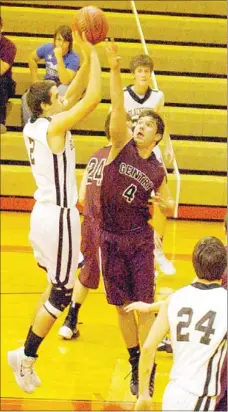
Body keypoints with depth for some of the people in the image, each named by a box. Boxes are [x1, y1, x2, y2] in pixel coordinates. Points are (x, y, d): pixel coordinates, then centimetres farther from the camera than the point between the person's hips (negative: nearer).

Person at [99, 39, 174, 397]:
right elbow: (117, 106, -17)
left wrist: (165, 203, -10)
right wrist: (114, 67, -29)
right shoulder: (121, 146, -3)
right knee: (122, 306, 6)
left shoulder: (157, 171, 2)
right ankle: (135, 363, 19)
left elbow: (168, 206, 15)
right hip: (111, 237, 0)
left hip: (140, 239, 0)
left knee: (144, 305, -4)